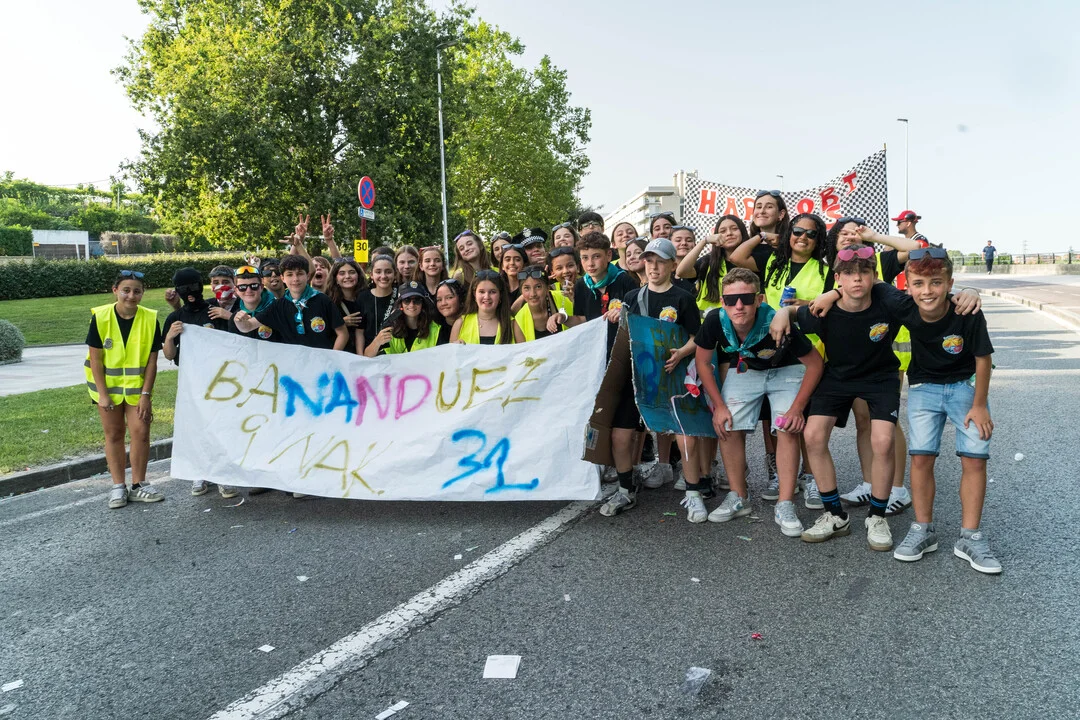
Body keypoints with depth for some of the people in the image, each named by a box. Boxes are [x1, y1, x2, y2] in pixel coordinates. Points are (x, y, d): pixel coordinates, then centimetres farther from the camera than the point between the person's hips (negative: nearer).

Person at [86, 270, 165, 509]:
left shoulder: (150, 319, -11)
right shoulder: (100, 317, -13)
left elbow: (152, 360, -8)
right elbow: (95, 358, -9)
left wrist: (146, 394, -11)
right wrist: (102, 394, -11)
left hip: (137, 385, 0)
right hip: (108, 385, 0)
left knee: (141, 432, -3)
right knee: (114, 434, 8)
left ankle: (138, 485, 11)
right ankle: (118, 487, 16)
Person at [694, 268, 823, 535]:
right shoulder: (715, 321, -29)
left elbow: (815, 364, -22)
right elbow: (703, 362, -10)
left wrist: (797, 407, -23)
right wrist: (719, 406, -11)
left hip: (786, 371, -3)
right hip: (744, 371, 3)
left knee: (788, 429, -18)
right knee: (728, 427, -6)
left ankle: (785, 506, -10)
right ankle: (738, 498, 10)